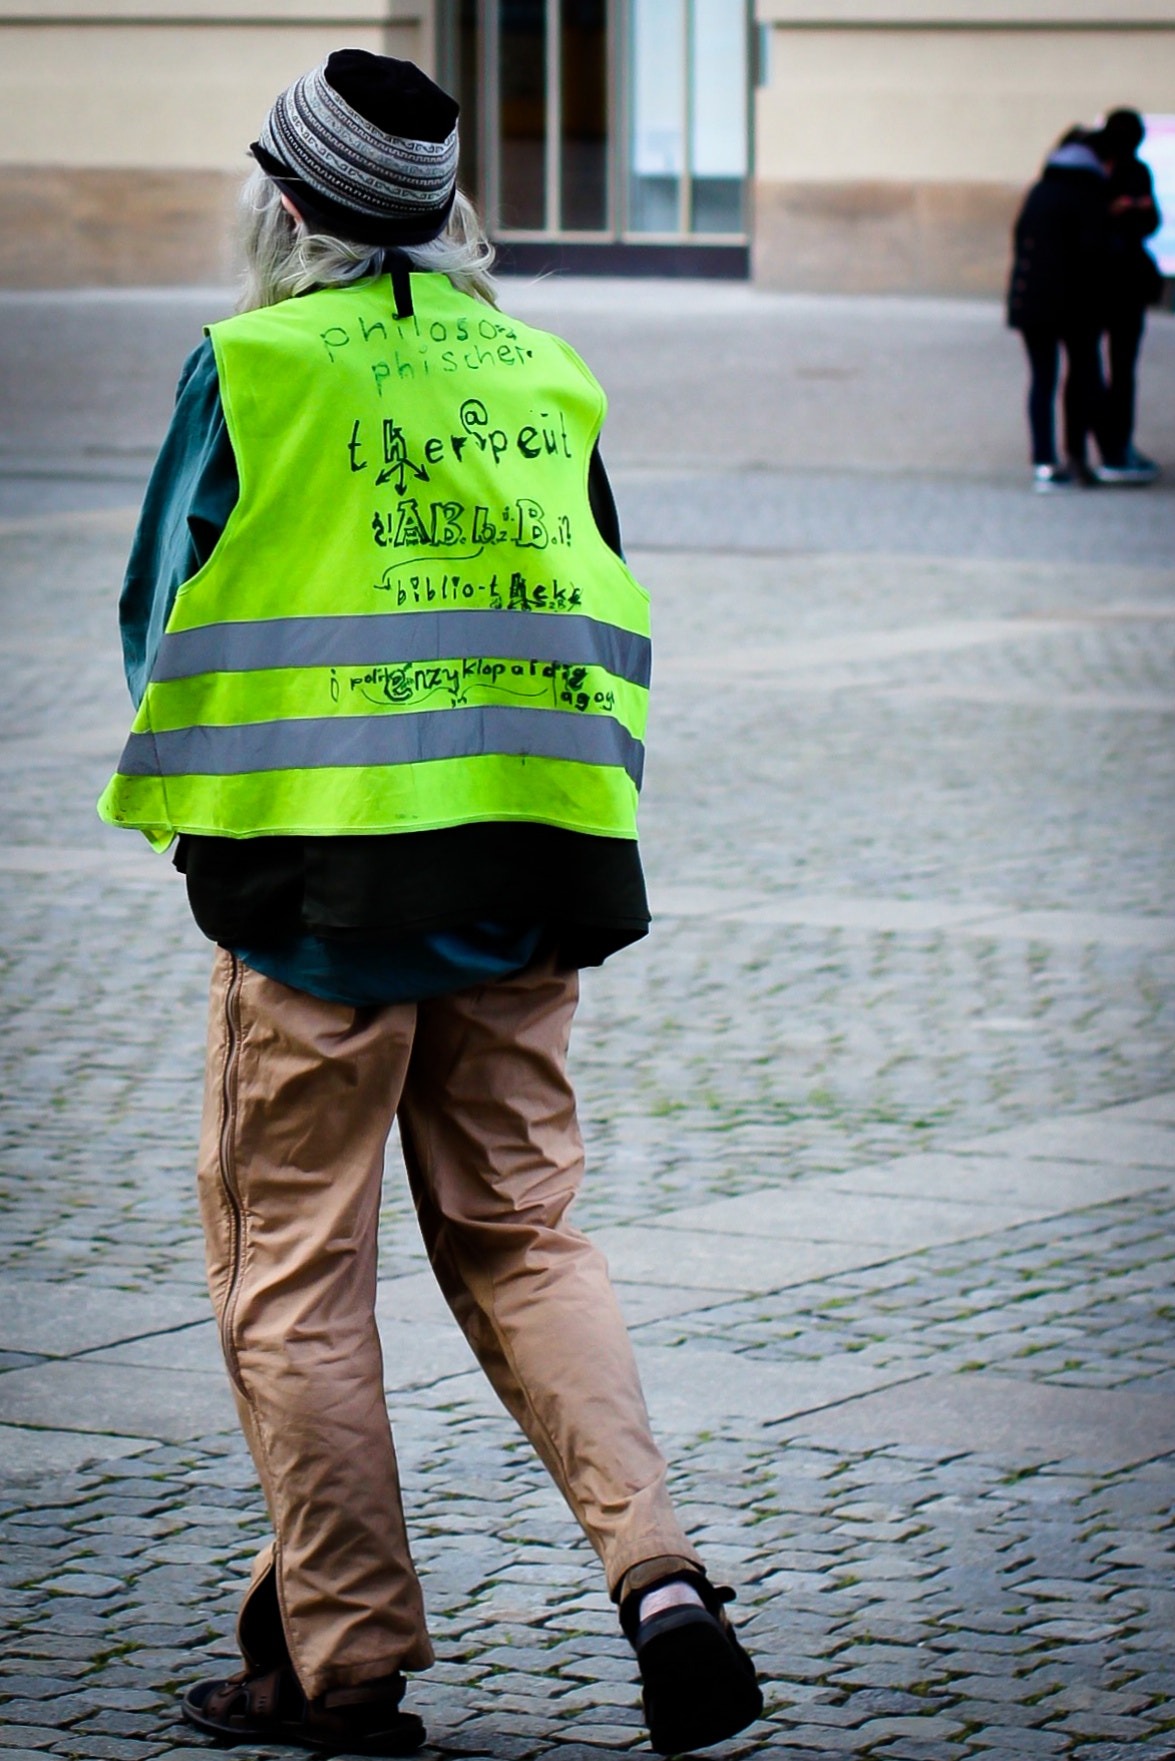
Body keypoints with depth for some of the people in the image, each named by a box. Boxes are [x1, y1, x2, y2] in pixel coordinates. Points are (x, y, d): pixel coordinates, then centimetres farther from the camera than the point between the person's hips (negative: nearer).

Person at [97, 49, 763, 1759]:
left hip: (319, 871, -5)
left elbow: (166, 616, -1)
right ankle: (660, 1578, -4)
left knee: (293, 1266, 6)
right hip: (526, 869, 5)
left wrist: (201, 815, 15)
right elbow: (603, 627, 13)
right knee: (521, 1235, 13)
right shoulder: (546, 377, 8)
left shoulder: (252, 368, -7)